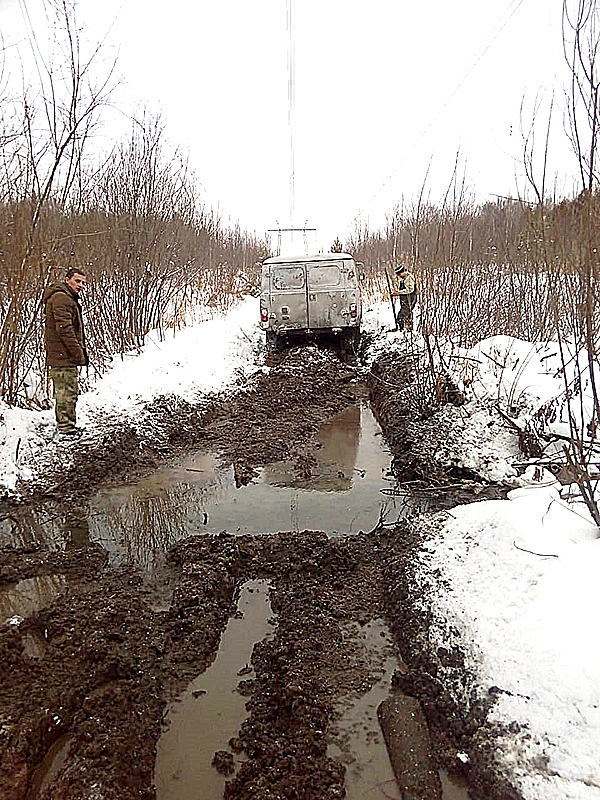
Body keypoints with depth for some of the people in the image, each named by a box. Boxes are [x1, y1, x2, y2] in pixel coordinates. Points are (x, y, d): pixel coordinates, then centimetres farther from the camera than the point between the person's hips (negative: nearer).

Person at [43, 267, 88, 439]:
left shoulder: (69, 299, 21)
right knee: (67, 392, -7)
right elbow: (64, 328, -22)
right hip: (63, 356, -11)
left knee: (64, 391, 17)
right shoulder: (61, 298, -14)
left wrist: (81, 352, 21)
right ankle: (66, 429, -1)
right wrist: (79, 353, -20)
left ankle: (65, 425, 27)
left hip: (64, 355, 11)